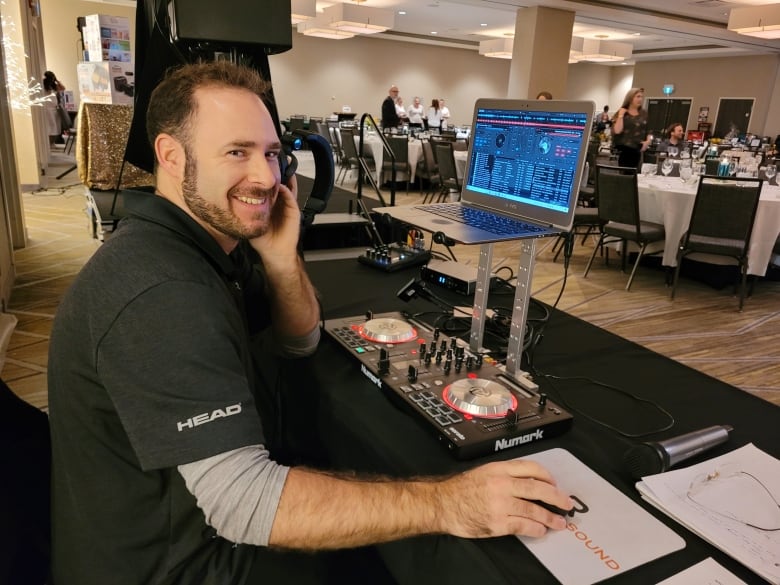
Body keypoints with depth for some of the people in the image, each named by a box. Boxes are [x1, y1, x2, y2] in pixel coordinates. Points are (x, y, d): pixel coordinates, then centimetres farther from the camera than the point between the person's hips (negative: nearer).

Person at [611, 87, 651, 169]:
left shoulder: (644, 114, 11)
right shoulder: (621, 113, 2)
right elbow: (617, 131, -11)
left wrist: (648, 141, -4)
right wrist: (621, 115, -11)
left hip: (638, 149, 3)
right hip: (624, 149, -3)